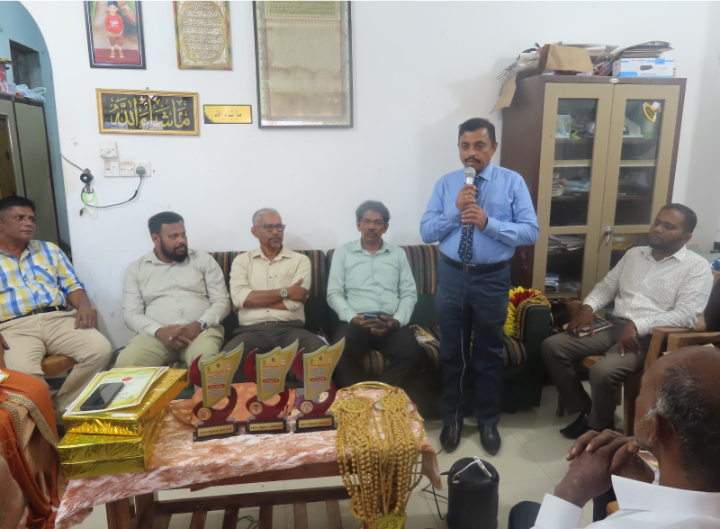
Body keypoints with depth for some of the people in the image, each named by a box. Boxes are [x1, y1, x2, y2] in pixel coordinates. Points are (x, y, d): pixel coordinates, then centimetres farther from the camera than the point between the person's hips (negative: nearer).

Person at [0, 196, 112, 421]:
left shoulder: (49, 249, 23)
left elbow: (72, 285, 17)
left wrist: (83, 305, -7)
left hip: (59, 319, 3)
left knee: (100, 350, -25)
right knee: (23, 373, -35)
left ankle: (59, 411, -7)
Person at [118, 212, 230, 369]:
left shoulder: (204, 260, 12)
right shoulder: (136, 269, 13)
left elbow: (222, 302, 6)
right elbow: (132, 314, 5)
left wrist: (200, 324, -14)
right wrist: (159, 331, -15)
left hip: (201, 330, -1)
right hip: (156, 334, 1)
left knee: (204, 363, -35)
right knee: (125, 363, -29)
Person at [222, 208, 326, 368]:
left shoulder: (300, 260, 11)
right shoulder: (242, 260, 14)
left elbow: (294, 301, -5)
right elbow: (239, 298, -5)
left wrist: (254, 300, -1)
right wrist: (285, 292, -5)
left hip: (290, 329, 0)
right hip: (252, 330, 0)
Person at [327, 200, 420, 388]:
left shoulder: (398, 254, 18)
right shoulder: (343, 252, 13)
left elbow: (409, 293, 12)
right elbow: (334, 294, 6)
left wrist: (398, 320, -8)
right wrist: (352, 317, -13)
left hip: (392, 323, 2)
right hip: (356, 322, -1)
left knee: (410, 353, -30)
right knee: (340, 356, -34)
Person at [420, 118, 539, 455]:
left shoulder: (513, 182, -3)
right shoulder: (446, 184, 3)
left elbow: (531, 232, -10)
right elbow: (426, 232, -2)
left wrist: (488, 223, -23)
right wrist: (455, 210, -17)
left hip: (492, 279, -1)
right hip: (452, 277, 2)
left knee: (489, 354, 13)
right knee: (451, 352, 14)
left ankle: (487, 421, 34)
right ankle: (451, 418, 34)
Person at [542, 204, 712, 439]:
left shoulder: (697, 267, -3)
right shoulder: (634, 253, 16)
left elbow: (686, 316, -14)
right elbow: (606, 286, 19)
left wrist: (637, 326, -24)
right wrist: (588, 307, -3)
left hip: (650, 337, -6)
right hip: (613, 325, 6)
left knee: (603, 372, -32)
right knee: (552, 346, -11)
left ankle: (598, 426, 1)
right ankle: (585, 411, 5)